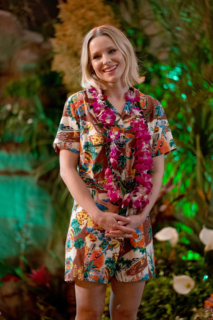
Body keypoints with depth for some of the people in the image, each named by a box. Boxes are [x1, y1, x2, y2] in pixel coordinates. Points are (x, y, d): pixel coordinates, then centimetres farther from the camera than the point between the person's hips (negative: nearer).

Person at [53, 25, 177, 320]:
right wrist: (98, 216, -14)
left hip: (136, 226, 2)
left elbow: (157, 170, 5)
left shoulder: (151, 108, 4)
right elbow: (67, 168, -5)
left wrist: (141, 216, -9)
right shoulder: (78, 104, -2)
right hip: (91, 222, -2)